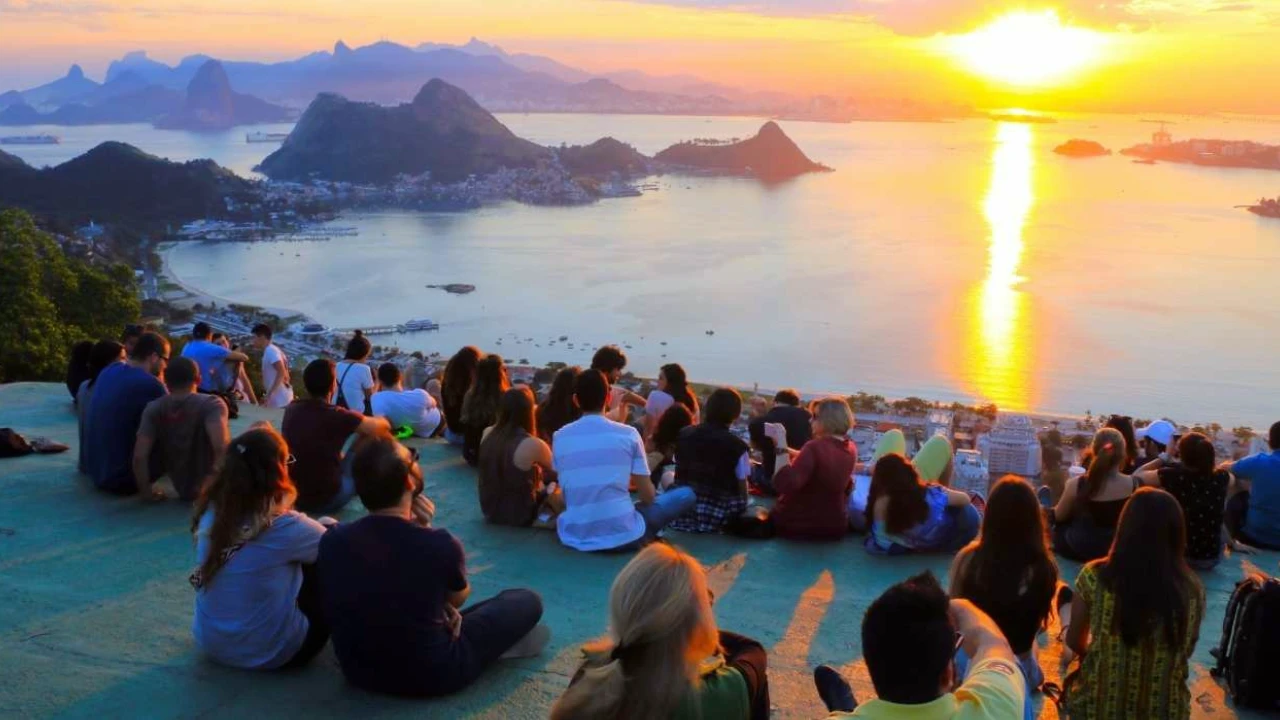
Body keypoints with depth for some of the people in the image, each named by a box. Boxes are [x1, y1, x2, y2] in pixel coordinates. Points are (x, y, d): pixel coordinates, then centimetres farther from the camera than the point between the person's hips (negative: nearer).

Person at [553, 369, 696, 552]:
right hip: (623, 535, -3)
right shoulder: (628, 434, -2)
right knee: (686, 495, 16)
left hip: (574, 538, 3)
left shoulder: (560, 437, 5)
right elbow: (648, 496, 1)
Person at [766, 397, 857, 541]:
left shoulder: (815, 447, -27)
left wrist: (781, 446, -30)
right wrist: (784, 447, 7)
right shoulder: (851, 449, -2)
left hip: (798, 525, -7)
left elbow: (784, 484, -38)